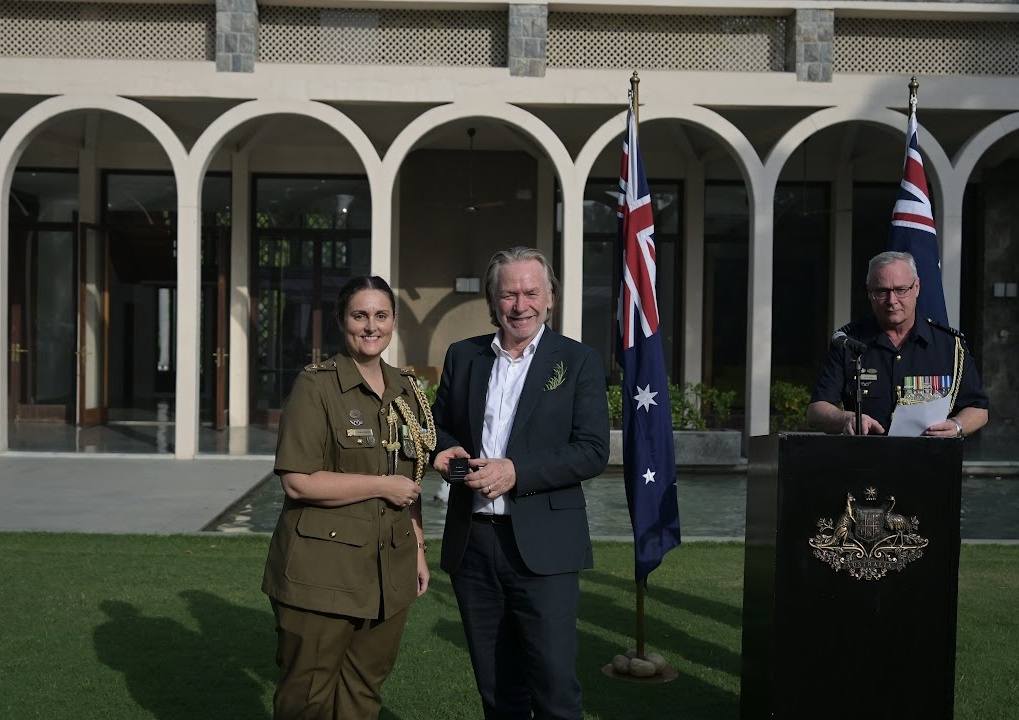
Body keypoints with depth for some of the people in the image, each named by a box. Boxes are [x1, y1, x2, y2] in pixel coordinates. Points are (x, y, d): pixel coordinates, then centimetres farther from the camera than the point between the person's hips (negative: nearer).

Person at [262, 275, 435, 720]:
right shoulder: (315, 386, -8)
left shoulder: (406, 391, 11)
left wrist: (418, 549, 15)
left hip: (389, 573, 5)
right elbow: (297, 481, -16)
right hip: (322, 572, -5)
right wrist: (382, 486, -13)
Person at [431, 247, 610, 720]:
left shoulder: (578, 362, -1)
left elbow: (593, 451, -8)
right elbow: (440, 426, 20)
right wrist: (448, 450, -4)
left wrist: (516, 471, -18)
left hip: (541, 547, -4)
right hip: (471, 542, 4)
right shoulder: (462, 356, 10)